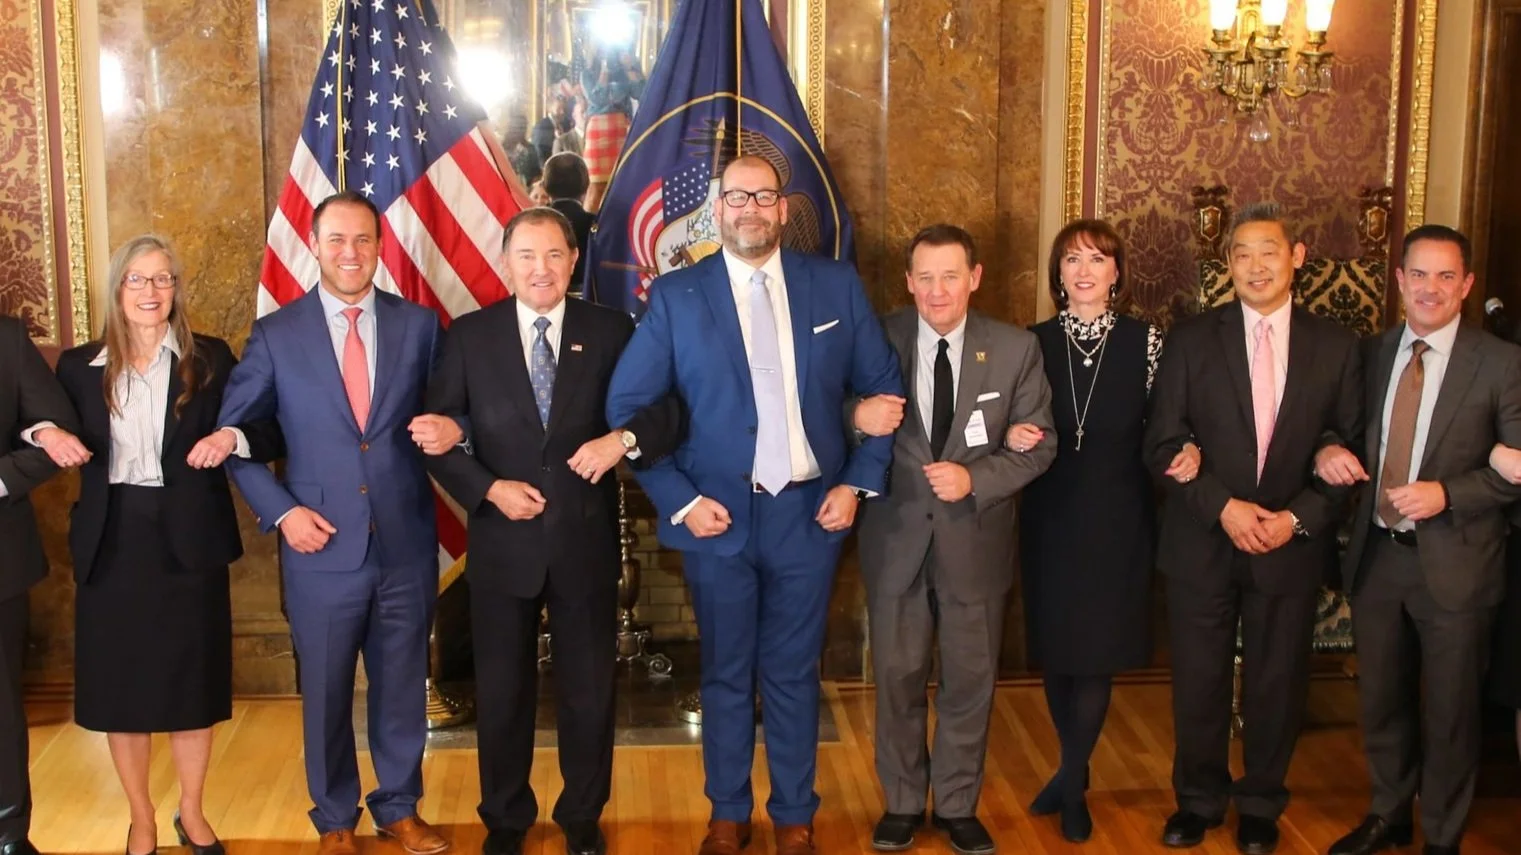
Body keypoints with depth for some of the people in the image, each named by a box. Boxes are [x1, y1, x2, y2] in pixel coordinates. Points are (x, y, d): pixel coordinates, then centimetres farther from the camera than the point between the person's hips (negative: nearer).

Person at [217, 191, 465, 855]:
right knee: (326, 693, 12)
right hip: (322, 546, -1)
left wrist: (451, 428, -16)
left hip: (406, 546, 1)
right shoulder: (276, 334, -2)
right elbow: (234, 432, 3)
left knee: (402, 687, 14)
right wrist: (279, 511, -7)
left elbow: (448, 410, 8)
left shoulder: (419, 325, 2)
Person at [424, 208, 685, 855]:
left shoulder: (612, 332, -2)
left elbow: (667, 414, -4)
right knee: (501, 690, 14)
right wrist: (487, 487, -14)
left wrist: (624, 438, -23)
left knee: (590, 689, 12)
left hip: (586, 542, 0)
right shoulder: (469, 336, -1)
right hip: (503, 541, 0)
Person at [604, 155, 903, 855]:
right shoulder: (675, 297, -2)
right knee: (725, 676, 12)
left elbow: (883, 388, 7)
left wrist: (859, 483, -1)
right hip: (718, 517, 0)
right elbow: (627, 406, -2)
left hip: (810, 514, 1)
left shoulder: (837, 285, 1)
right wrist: (679, 498, -8)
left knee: (794, 675, 11)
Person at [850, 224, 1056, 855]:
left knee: (970, 680, 13)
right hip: (896, 538, 0)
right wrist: (858, 418, -26)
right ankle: (903, 803, 30)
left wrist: (974, 478, -21)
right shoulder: (879, 340, -6)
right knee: (898, 679, 11)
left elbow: (1038, 445, -4)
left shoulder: (1016, 349, -5)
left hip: (975, 538, 0)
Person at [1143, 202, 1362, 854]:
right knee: (1198, 682, 9)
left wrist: (1298, 518, -11)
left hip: (1292, 547, 1)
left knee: (1277, 684, 11)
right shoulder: (1191, 340, -1)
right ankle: (1198, 800, 28)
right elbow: (1162, 445, -3)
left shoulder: (1335, 347, 2)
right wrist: (1223, 506, -14)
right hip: (1203, 544, 0)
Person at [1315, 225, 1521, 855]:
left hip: (1454, 565, -4)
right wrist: (1330, 451, -9)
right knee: (1382, 698, 18)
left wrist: (1447, 493, -21)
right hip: (1376, 557, 4)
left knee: (1450, 710, 10)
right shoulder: (1371, 354, 5)